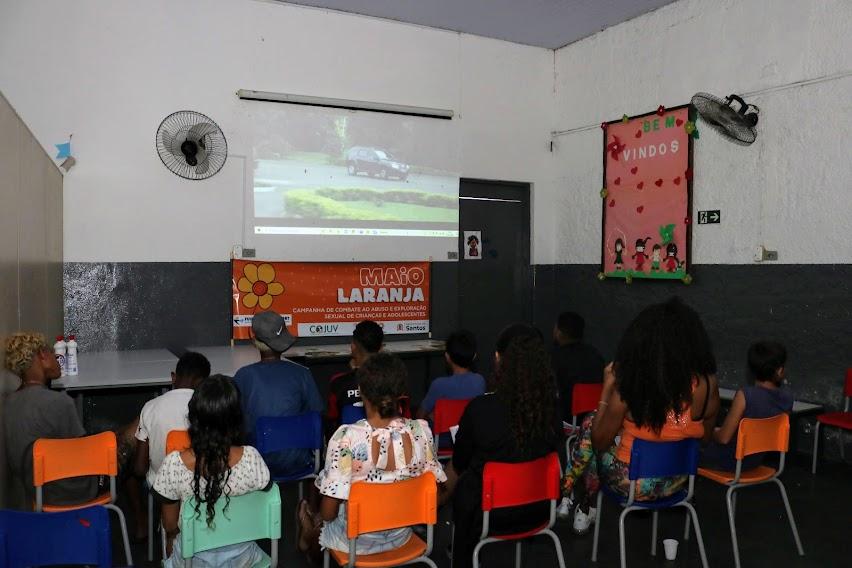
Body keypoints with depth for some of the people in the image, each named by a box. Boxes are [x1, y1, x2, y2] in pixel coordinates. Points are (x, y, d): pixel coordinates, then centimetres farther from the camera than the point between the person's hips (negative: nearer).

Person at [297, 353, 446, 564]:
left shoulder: (346, 437, -29)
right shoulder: (421, 431, -18)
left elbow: (328, 512, -21)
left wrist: (320, 516, 2)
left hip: (356, 539, -4)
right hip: (400, 535, 4)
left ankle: (310, 538, 59)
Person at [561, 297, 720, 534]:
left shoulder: (629, 384, -26)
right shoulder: (706, 384, -17)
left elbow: (599, 442, -12)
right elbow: (705, 436, 1)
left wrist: (607, 386, -7)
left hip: (632, 483, -4)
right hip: (675, 482, 4)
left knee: (589, 424, 22)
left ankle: (586, 509, 35)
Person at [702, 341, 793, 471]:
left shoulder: (745, 396, -30)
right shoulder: (787, 398, -13)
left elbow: (724, 438, -24)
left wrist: (713, 433, -3)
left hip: (730, 461, -6)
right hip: (756, 460, 6)